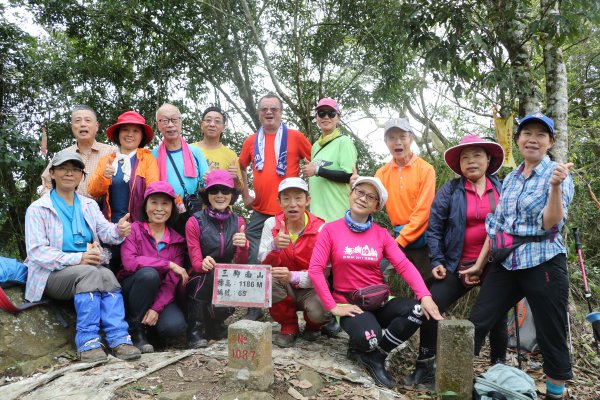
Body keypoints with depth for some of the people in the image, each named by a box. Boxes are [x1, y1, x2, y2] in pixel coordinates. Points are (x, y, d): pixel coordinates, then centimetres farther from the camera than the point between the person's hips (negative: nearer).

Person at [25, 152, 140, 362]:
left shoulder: (89, 205, 14)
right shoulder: (38, 209, -2)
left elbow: (105, 231, -2)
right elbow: (36, 251, -13)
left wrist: (119, 230, -28)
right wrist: (77, 259, -26)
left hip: (89, 269, 4)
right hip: (53, 275, -4)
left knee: (107, 275, -30)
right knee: (89, 272, -35)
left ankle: (119, 339, -32)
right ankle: (87, 341, -33)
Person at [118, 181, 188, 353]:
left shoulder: (176, 240, 2)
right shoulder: (134, 229, -4)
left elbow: (172, 282, -6)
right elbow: (129, 262, -23)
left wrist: (156, 308, -22)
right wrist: (168, 264, -23)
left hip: (160, 296, 2)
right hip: (130, 291, -2)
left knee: (175, 326, -27)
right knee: (149, 273, -34)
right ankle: (135, 329, -15)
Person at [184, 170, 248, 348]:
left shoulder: (238, 222, 0)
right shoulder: (195, 222, -10)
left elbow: (241, 264, -6)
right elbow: (196, 263, -15)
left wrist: (243, 247, -29)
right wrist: (204, 264, -39)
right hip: (199, 282, -3)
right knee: (213, 272, -33)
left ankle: (214, 324, 8)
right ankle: (195, 328, -18)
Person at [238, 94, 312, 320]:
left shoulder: (295, 137, -1)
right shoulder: (251, 141, 9)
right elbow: (241, 168, 23)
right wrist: (245, 194, 13)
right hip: (260, 213, 3)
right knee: (254, 260, 3)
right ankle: (255, 307, 16)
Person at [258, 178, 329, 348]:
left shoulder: (320, 228, -15)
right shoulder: (271, 224, -9)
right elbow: (264, 265, -17)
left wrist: (293, 276, -38)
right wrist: (274, 246, -39)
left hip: (311, 289, -2)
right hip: (283, 290, 2)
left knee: (320, 311, -33)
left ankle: (312, 326, 9)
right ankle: (289, 327, -3)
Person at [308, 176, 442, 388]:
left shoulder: (381, 234, 6)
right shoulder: (331, 229, -3)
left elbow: (404, 265, -6)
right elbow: (315, 269, -9)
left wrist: (425, 296, -21)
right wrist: (333, 307, -14)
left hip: (381, 301, 4)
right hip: (349, 304, -4)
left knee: (417, 309, -25)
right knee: (367, 338, -35)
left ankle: (367, 352, -4)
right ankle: (367, 351, 8)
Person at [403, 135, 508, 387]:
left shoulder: (502, 188, 5)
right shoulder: (449, 191, -1)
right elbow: (434, 228, -2)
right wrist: (437, 261, -10)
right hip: (459, 266, -1)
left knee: (497, 314, 9)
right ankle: (425, 367, 2)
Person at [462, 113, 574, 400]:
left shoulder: (557, 173, -5)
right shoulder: (510, 179, 11)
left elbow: (550, 224, -16)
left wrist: (555, 186, -30)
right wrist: (480, 264, 16)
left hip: (543, 265, -5)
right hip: (506, 263, 5)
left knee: (551, 334, 6)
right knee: (476, 322, 3)